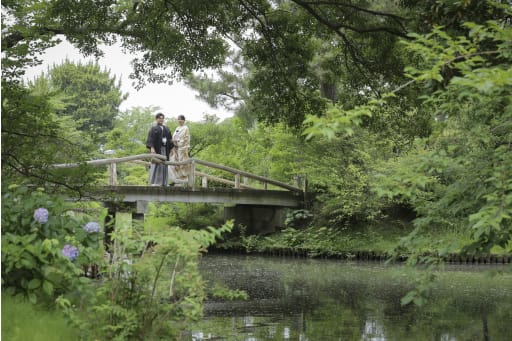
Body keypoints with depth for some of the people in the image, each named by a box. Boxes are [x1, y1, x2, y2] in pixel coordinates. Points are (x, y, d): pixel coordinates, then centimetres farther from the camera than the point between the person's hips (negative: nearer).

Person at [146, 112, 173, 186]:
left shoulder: (167, 129, 18)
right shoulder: (153, 129, 3)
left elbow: (170, 140, 18)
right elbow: (150, 140, -8)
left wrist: (171, 149, 10)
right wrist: (151, 148, -22)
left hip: (165, 150, 5)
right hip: (157, 149, -5)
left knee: (164, 166, 4)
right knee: (156, 165, -8)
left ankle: (164, 183, 7)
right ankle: (155, 182, -6)